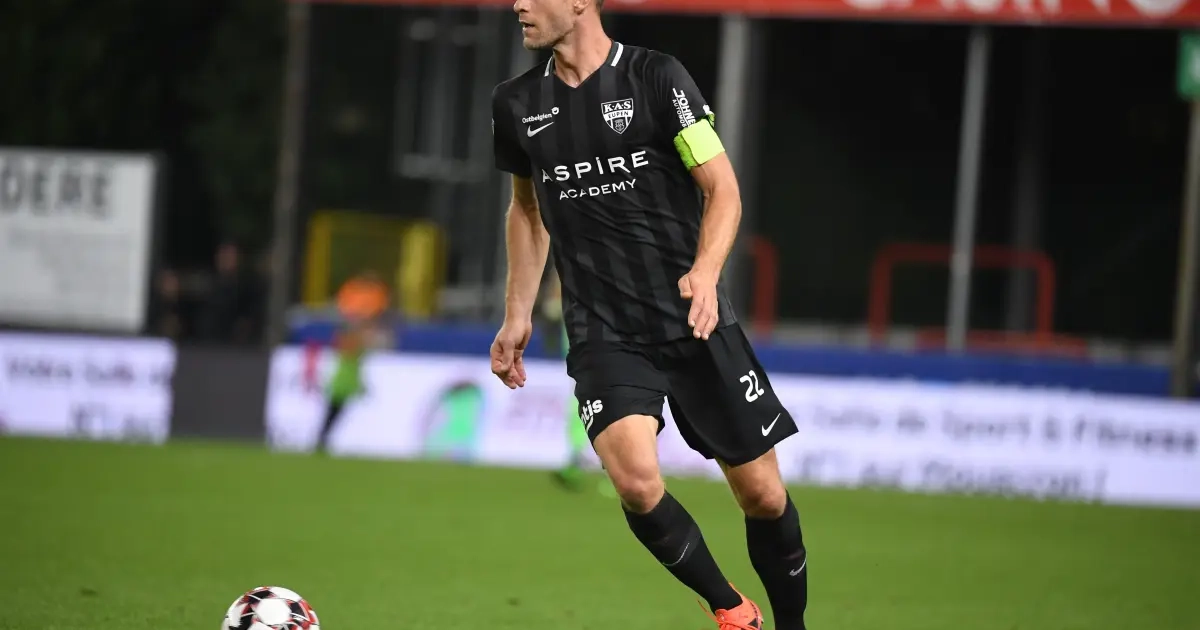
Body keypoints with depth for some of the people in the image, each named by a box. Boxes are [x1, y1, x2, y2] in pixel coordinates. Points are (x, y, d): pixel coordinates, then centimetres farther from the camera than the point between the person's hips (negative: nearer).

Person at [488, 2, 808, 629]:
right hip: (603, 336, 2)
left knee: (762, 494, 2)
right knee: (636, 483, -21)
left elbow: (722, 190, -7)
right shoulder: (516, 103, 6)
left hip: (693, 321, -2)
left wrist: (705, 272, -24)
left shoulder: (656, 77, -7)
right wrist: (517, 315, 17)